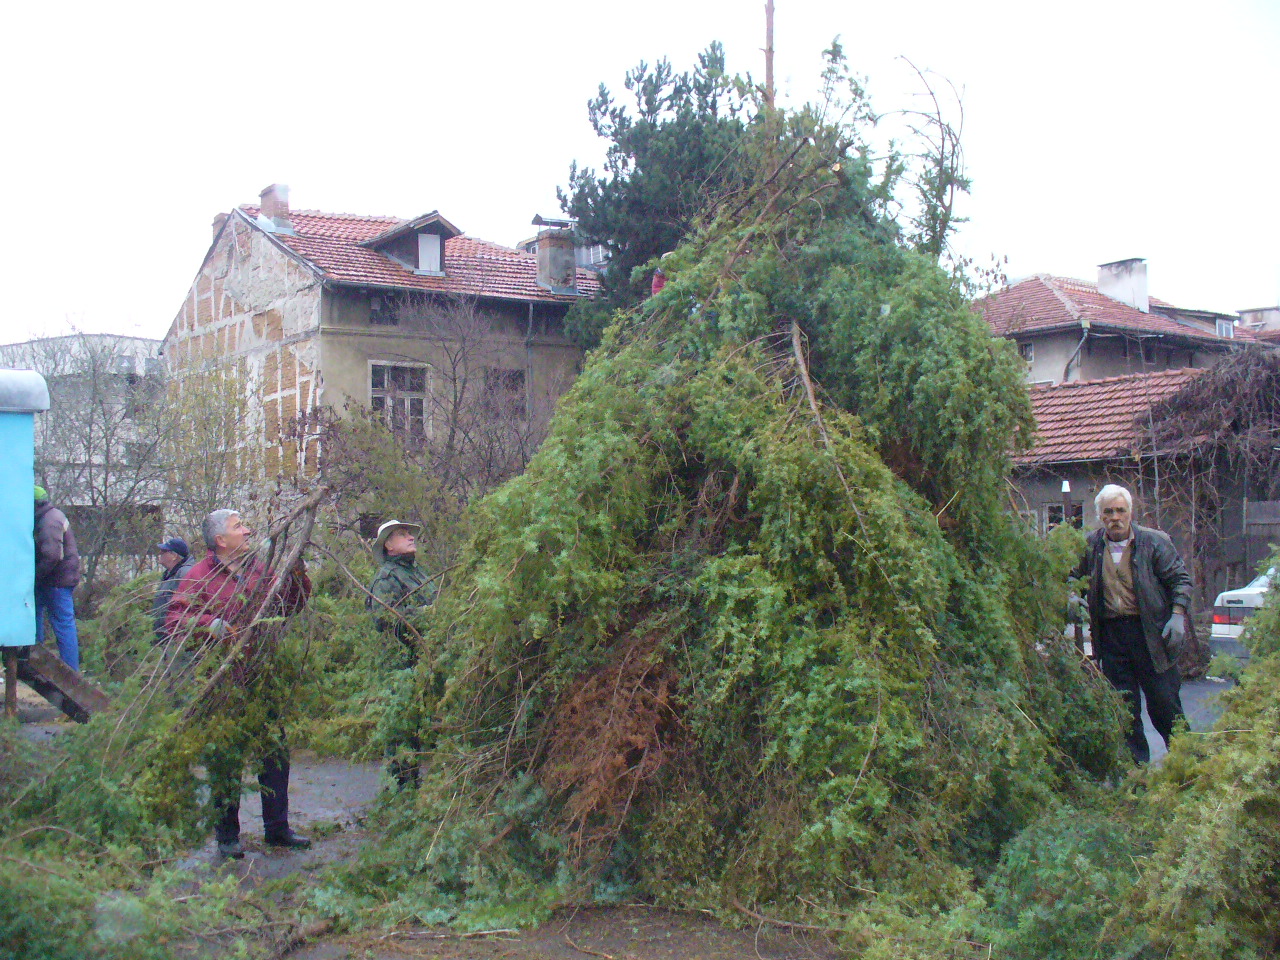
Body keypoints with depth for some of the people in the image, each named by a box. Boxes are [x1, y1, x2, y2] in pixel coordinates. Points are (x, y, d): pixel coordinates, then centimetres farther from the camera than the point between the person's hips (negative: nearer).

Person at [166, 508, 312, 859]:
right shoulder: (200, 577, -5)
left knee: (275, 752, 10)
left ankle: (277, 828, 23)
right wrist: (210, 625, -26)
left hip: (261, 679, 5)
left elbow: (293, 604, 16)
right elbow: (174, 620, -11)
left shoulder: (260, 570, 10)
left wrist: (296, 571, 0)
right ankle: (226, 836, 16)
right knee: (224, 759, 3)